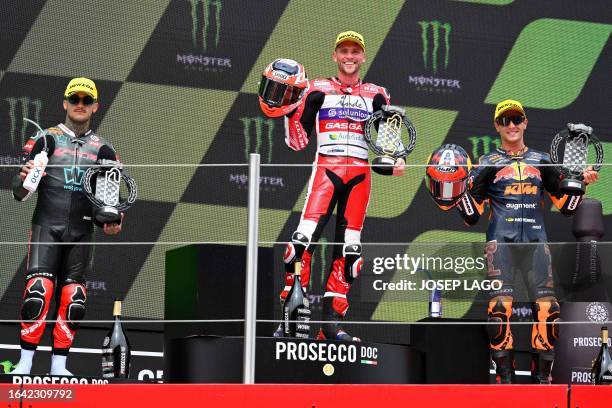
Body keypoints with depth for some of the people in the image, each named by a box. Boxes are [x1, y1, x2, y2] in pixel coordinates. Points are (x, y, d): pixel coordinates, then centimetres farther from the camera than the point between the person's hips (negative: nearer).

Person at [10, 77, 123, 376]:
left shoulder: (103, 150, 12)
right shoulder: (45, 140, 3)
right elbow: (19, 193, 0)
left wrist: (111, 222, -5)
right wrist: (24, 179, -24)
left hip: (81, 232, 3)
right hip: (46, 227, -3)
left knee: (73, 299, 2)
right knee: (38, 292, -16)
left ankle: (59, 365, 10)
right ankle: (25, 362, -10)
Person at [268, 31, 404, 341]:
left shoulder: (375, 95, 17)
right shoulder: (318, 90, 10)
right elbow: (298, 142, 6)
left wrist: (394, 159, -5)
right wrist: (289, 110, -8)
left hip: (359, 173, 3)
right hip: (326, 168, -3)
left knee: (349, 248, 1)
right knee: (305, 237, -18)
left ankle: (331, 320, 4)